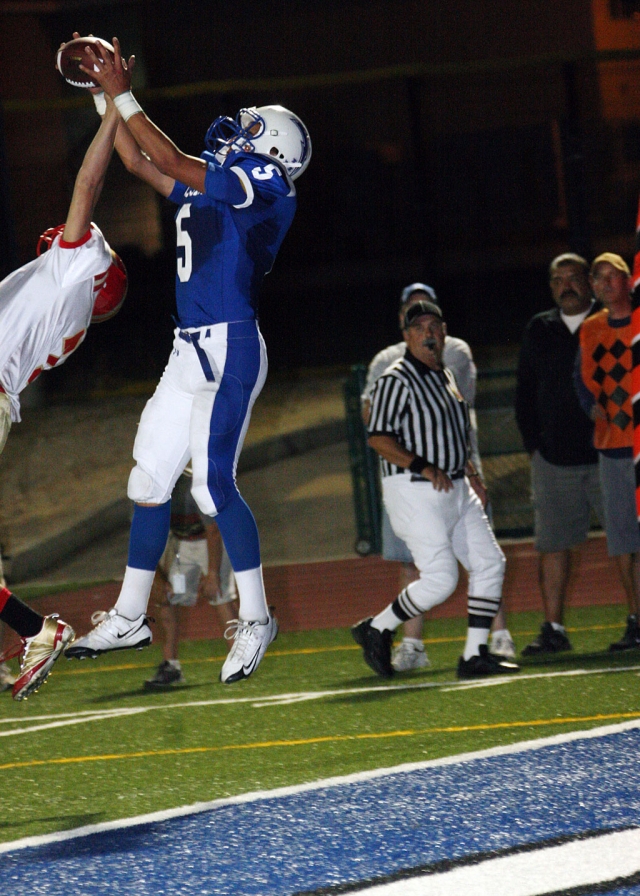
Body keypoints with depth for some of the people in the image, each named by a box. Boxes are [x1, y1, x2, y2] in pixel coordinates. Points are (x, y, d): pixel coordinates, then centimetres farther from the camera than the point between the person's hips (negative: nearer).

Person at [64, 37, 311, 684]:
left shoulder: (263, 184, -5)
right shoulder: (212, 188, 20)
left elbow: (171, 161, -9)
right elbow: (140, 163, 27)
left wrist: (122, 96, -5)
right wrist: (109, 93, 21)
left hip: (231, 347, -9)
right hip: (190, 351, 9)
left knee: (213, 485, -15)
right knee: (149, 480, 10)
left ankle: (255, 617, -7)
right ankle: (129, 618, 18)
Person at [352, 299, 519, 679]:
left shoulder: (445, 376, 16)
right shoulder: (397, 380, -12)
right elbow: (379, 438, -18)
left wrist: (469, 470, 17)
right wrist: (422, 468, -25)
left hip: (456, 490, 9)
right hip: (415, 492, -9)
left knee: (490, 563, 2)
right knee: (440, 579, -13)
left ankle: (476, 654, 6)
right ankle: (376, 630, 6)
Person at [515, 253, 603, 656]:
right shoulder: (539, 330, 12)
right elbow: (526, 391, 16)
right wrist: (533, 444, 7)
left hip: (607, 453, -3)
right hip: (553, 457, 3)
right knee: (552, 543, 2)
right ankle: (553, 630, 6)